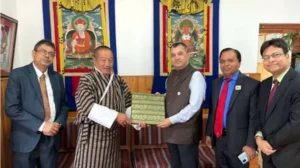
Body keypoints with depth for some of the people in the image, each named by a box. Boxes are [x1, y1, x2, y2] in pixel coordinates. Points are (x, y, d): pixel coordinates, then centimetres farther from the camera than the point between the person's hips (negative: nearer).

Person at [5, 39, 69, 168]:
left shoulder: (57, 77, 8)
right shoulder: (17, 74, -6)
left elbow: (64, 103, 11)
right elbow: (12, 109, -14)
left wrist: (59, 123, -8)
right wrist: (41, 126, -18)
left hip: (51, 138, 4)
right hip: (26, 139, -4)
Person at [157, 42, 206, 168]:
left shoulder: (195, 76, -14)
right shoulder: (171, 77, 10)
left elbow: (194, 106, -20)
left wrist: (172, 120, -19)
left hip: (187, 132, -7)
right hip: (171, 131, 7)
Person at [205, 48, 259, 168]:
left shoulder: (251, 84, -10)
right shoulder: (216, 83, 7)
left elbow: (254, 117, -12)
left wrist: (251, 144, -14)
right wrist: (208, 133, 10)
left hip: (238, 141, -5)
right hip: (218, 139, 5)